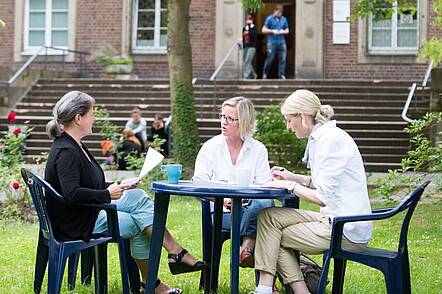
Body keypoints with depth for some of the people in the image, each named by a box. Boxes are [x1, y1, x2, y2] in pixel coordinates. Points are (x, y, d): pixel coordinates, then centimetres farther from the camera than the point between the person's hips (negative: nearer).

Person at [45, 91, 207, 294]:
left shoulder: (75, 146, 13)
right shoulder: (65, 152, -19)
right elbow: (71, 193, -31)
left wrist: (117, 188, 7)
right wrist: (107, 194, -22)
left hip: (92, 211, 9)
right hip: (77, 225, -9)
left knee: (137, 196, -4)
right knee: (137, 224, -8)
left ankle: (174, 252, -7)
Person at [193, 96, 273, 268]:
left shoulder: (258, 149, 10)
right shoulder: (210, 147, 10)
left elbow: (263, 186, 0)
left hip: (249, 207, 2)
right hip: (220, 212, -2)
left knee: (265, 203, -34)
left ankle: (247, 246, -27)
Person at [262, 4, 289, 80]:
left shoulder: (284, 19, 11)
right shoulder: (269, 19, 0)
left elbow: (287, 30, 18)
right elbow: (264, 30, -1)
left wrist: (283, 31, -4)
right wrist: (272, 31, -13)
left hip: (281, 42, 4)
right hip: (272, 42, -4)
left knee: (282, 59, -2)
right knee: (270, 59, -1)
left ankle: (281, 75, 2)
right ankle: (265, 74, 17)